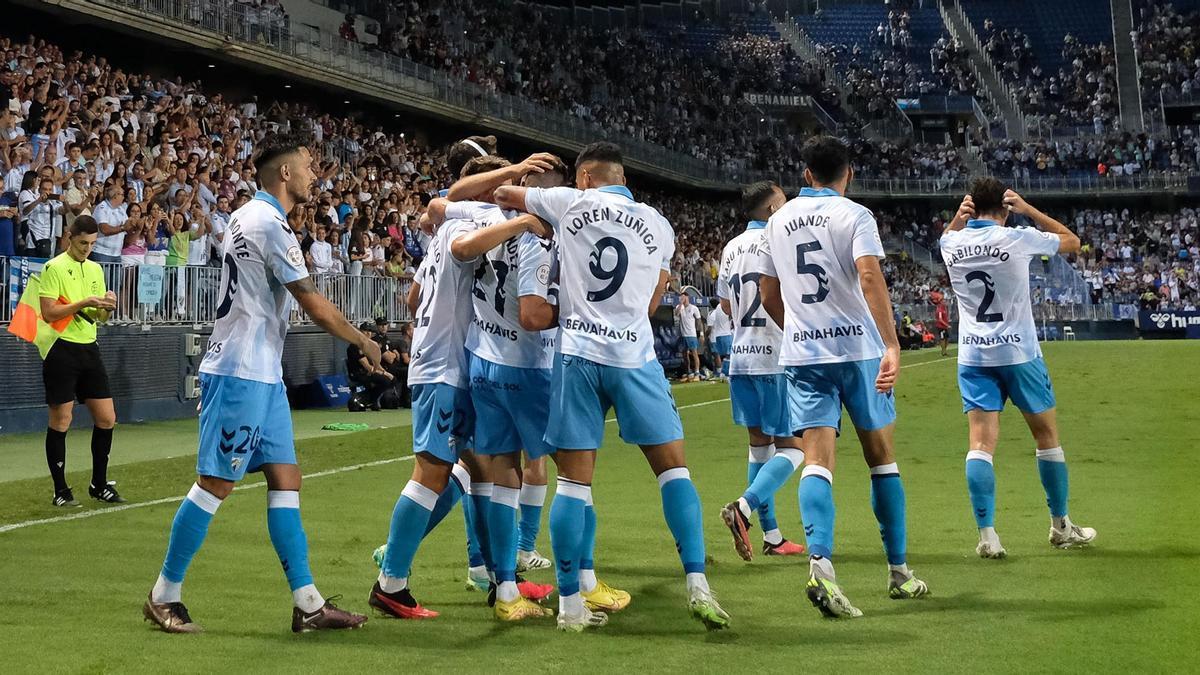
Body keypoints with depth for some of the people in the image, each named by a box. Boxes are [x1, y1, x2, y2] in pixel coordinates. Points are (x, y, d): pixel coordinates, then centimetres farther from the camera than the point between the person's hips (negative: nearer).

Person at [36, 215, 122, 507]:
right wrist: (83, 303, -21)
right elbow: (49, 312, -14)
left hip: (89, 349, 6)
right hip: (62, 350, -6)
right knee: (61, 421, -1)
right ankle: (61, 491, 7)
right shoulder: (55, 267, -6)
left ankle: (99, 484, 17)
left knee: (106, 419, 4)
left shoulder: (95, 269, 14)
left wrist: (107, 307, -4)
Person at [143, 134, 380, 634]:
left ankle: (307, 603, 5)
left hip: (262, 373, 10)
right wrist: (365, 343, -2)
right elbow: (317, 308, -14)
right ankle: (164, 596, 6)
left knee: (285, 479, 6)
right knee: (216, 482, -4)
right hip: (241, 372, -10)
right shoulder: (268, 223, -15)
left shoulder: (248, 216, 16)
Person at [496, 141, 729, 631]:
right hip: (634, 357, 1)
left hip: (578, 354, 0)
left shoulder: (570, 204, 6)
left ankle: (570, 604, 6)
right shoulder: (657, 226, 11)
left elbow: (504, 195, 21)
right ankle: (697, 586, 0)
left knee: (573, 479, 3)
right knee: (673, 467, 9)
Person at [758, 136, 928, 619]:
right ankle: (898, 571, 19)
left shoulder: (779, 221, 12)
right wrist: (892, 344, -25)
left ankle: (819, 562, -29)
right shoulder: (854, 215, -3)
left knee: (817, 458, -5)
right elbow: (870, 278, -19)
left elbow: (769, 297, 19)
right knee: (881, 456, 12)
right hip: (858, 348, -3)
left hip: (801, 354, 3)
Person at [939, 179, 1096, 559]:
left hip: (973, 357, 2)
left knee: (981, 443, -2)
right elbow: (1072, 241, 7)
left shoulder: (952, 245, 0)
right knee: (1047, 435, 13)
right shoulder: (1016, 239, -9)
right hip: (1018, 352, -2)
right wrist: (1029, 210, 5)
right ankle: (1061, 527, 23)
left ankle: (986, 534, -13)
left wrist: (960, 215, 8)